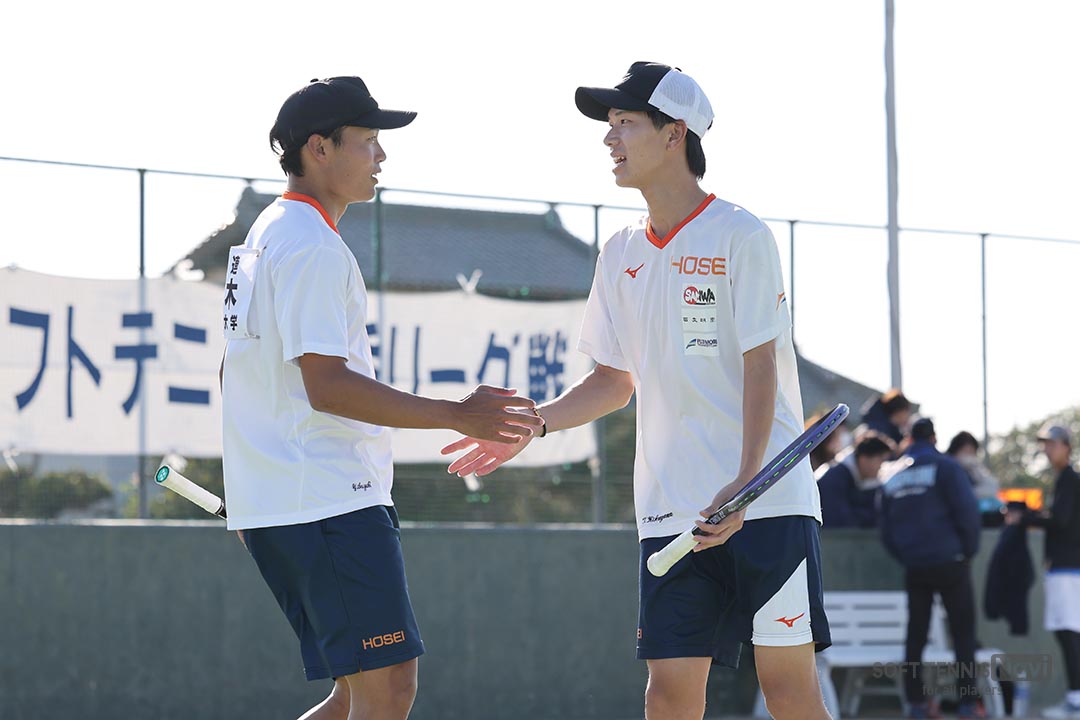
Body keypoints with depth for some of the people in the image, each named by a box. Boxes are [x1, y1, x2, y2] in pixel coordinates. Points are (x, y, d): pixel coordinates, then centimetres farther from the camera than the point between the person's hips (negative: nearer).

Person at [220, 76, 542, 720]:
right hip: (329, 499, -11)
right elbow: (326, 387, -21)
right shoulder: (312, 247, -13)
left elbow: (251, 377, 27)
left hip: (272, 502, 11)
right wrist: (456, 416, -21)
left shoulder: (269, 235, 20)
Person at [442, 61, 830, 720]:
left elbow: (760, 367, -10)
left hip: (768, 499, -5)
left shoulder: (740, 236, -5)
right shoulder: (622, 255, 13)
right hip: (672, 509, 5)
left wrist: (745, 483, -22)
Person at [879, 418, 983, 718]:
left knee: (916, 635, 9)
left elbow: (886, 529, 12)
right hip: (950, 563, -4)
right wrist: (969, 550, 2)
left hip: (914, 567, 4)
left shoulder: (893, 476, 9)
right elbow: (967, 511, -11)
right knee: (963, 633, 1)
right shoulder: (944, 466, -6)